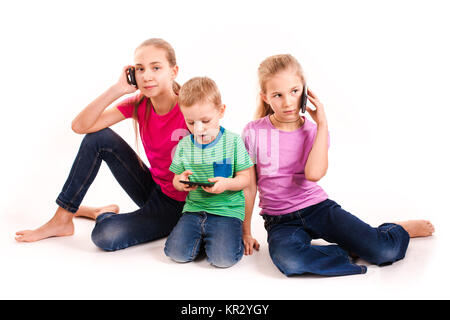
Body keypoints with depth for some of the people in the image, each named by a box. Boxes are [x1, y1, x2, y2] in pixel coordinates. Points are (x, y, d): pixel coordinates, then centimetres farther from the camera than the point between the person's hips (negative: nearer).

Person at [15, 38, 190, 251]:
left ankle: (105, 215, 12)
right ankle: (62, 219, 1)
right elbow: (80, 126, -13)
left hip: (175, 204, -5)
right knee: (97, 137, -10)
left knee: (105, 236, -28)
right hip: (151, 188, 5)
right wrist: (117, 90, -20)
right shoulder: (138, 104, -4)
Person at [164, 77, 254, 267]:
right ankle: (201, 237, 14)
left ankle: (229, 238, 11)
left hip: (227, 210, -3)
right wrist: (181, 182, -13)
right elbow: (176, 180, 12)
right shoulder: (184, 145, 6)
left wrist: (227, 183, -24)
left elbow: (245, 178, -2)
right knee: (176, 252, -14)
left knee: (223, 258, -22)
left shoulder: (233, 141, -3)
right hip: (194, 209, 4)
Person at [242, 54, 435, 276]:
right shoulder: (254, 133, -5)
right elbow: (249, 186, 1)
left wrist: (322, 124, -14)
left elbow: (313, 173, -20)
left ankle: (401, 229, 21)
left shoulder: (314, 131, 1)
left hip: (317, 206, 1)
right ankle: (345, 253, -10)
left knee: (385, 251, -15)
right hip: (280, 220, -1)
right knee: (288, 261, -37)